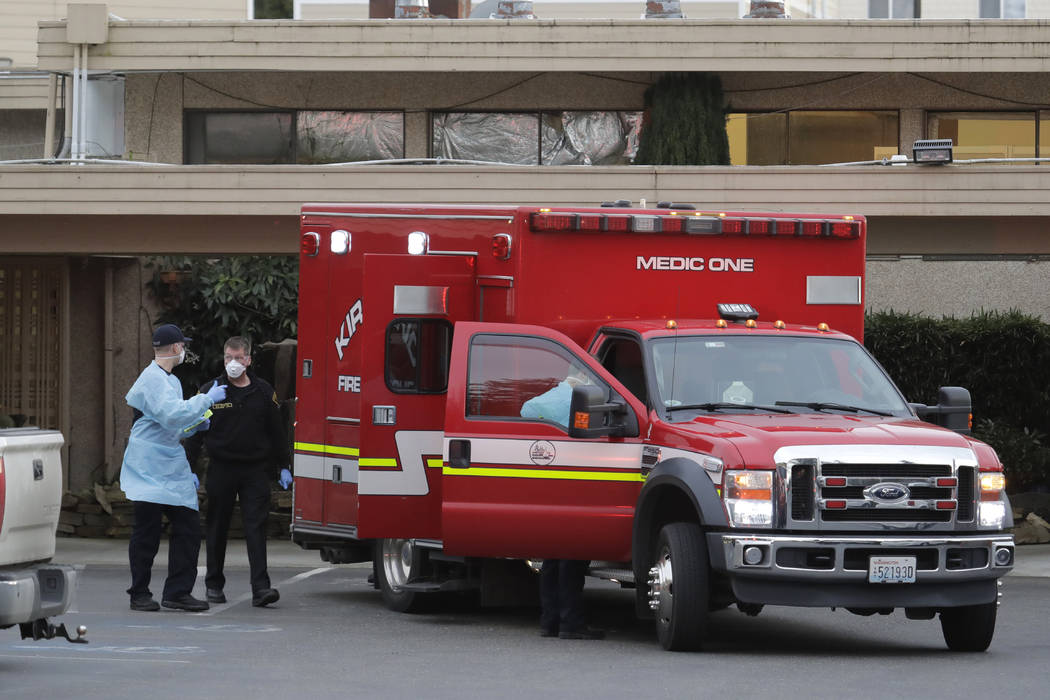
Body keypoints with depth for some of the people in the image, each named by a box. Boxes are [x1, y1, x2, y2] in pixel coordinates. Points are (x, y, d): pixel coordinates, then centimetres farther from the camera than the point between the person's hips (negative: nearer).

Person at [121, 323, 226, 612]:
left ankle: (178, 592, 8)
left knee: (188, 527, 3)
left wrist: (194, 425, 13)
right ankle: (139, 594, 5)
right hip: (148, 469, -9)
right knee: (147, 530, -4)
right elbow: (171, 415, -26)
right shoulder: (152, 379, -13)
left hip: (171, 469, 9)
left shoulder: (170, 380, 20)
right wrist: (207, 399, -20)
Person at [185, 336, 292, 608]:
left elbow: (276, 431, 13)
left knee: (256, 527, -9)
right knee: (217, 528, 8)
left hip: (255, 471, 0)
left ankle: (261, 588, -15)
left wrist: (283, 467, 12)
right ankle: (214, 584, 21)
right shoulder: (210, 391, 2)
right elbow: (195, 433, 2)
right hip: (221, 470, 0)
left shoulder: (263, 392, 6)